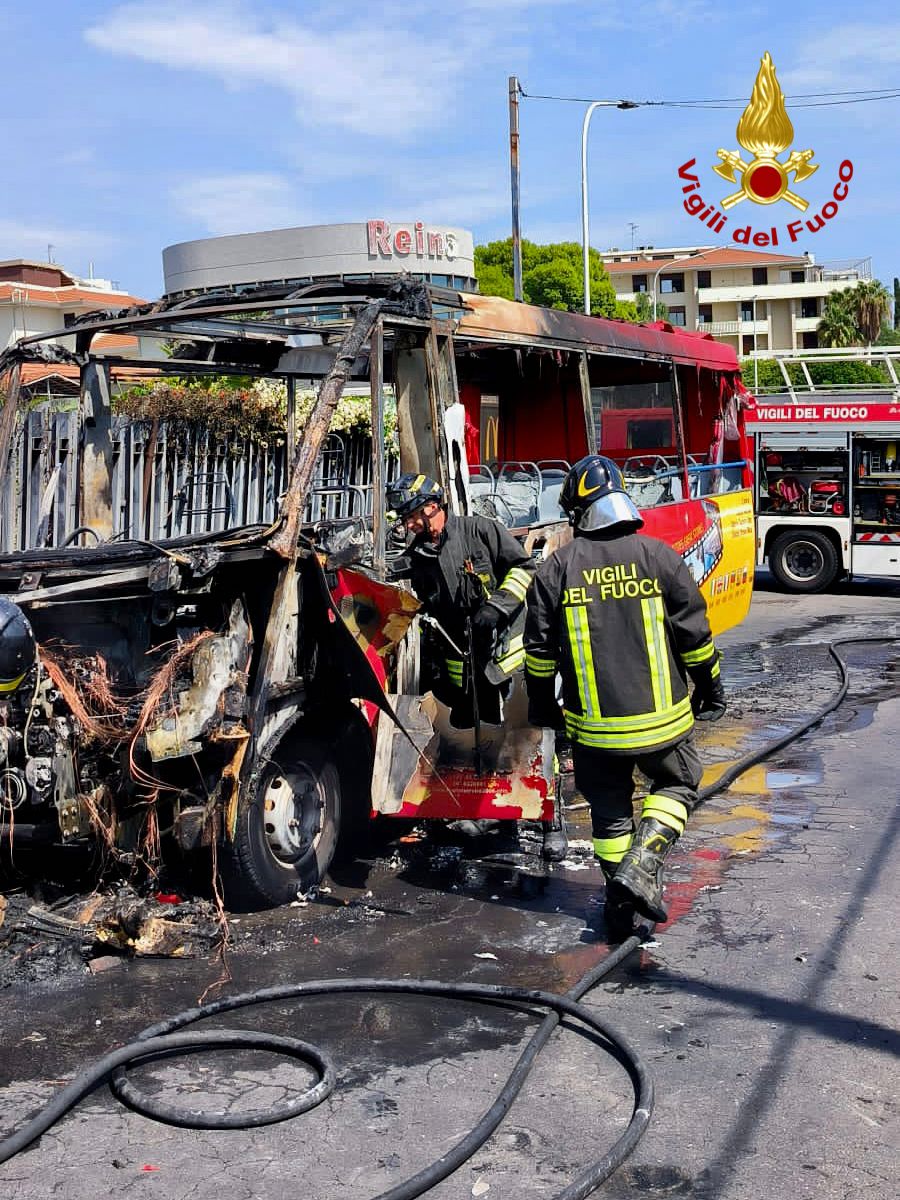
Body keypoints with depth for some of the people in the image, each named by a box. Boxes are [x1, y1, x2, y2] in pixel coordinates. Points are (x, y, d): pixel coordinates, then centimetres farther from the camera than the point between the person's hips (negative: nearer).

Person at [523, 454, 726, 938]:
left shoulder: (555, 569, -5)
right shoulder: (658, 557, -7)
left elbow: (539, 651, 2)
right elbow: (695, 635, -2)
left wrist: (542, 705, 17)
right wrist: (709, 689, 13)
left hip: (592, 724, 1)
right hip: (659, 717, -1)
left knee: (609, 809, 17)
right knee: (678, 783, 22)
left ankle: (619, 906, 22)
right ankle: (641, 864, 2)